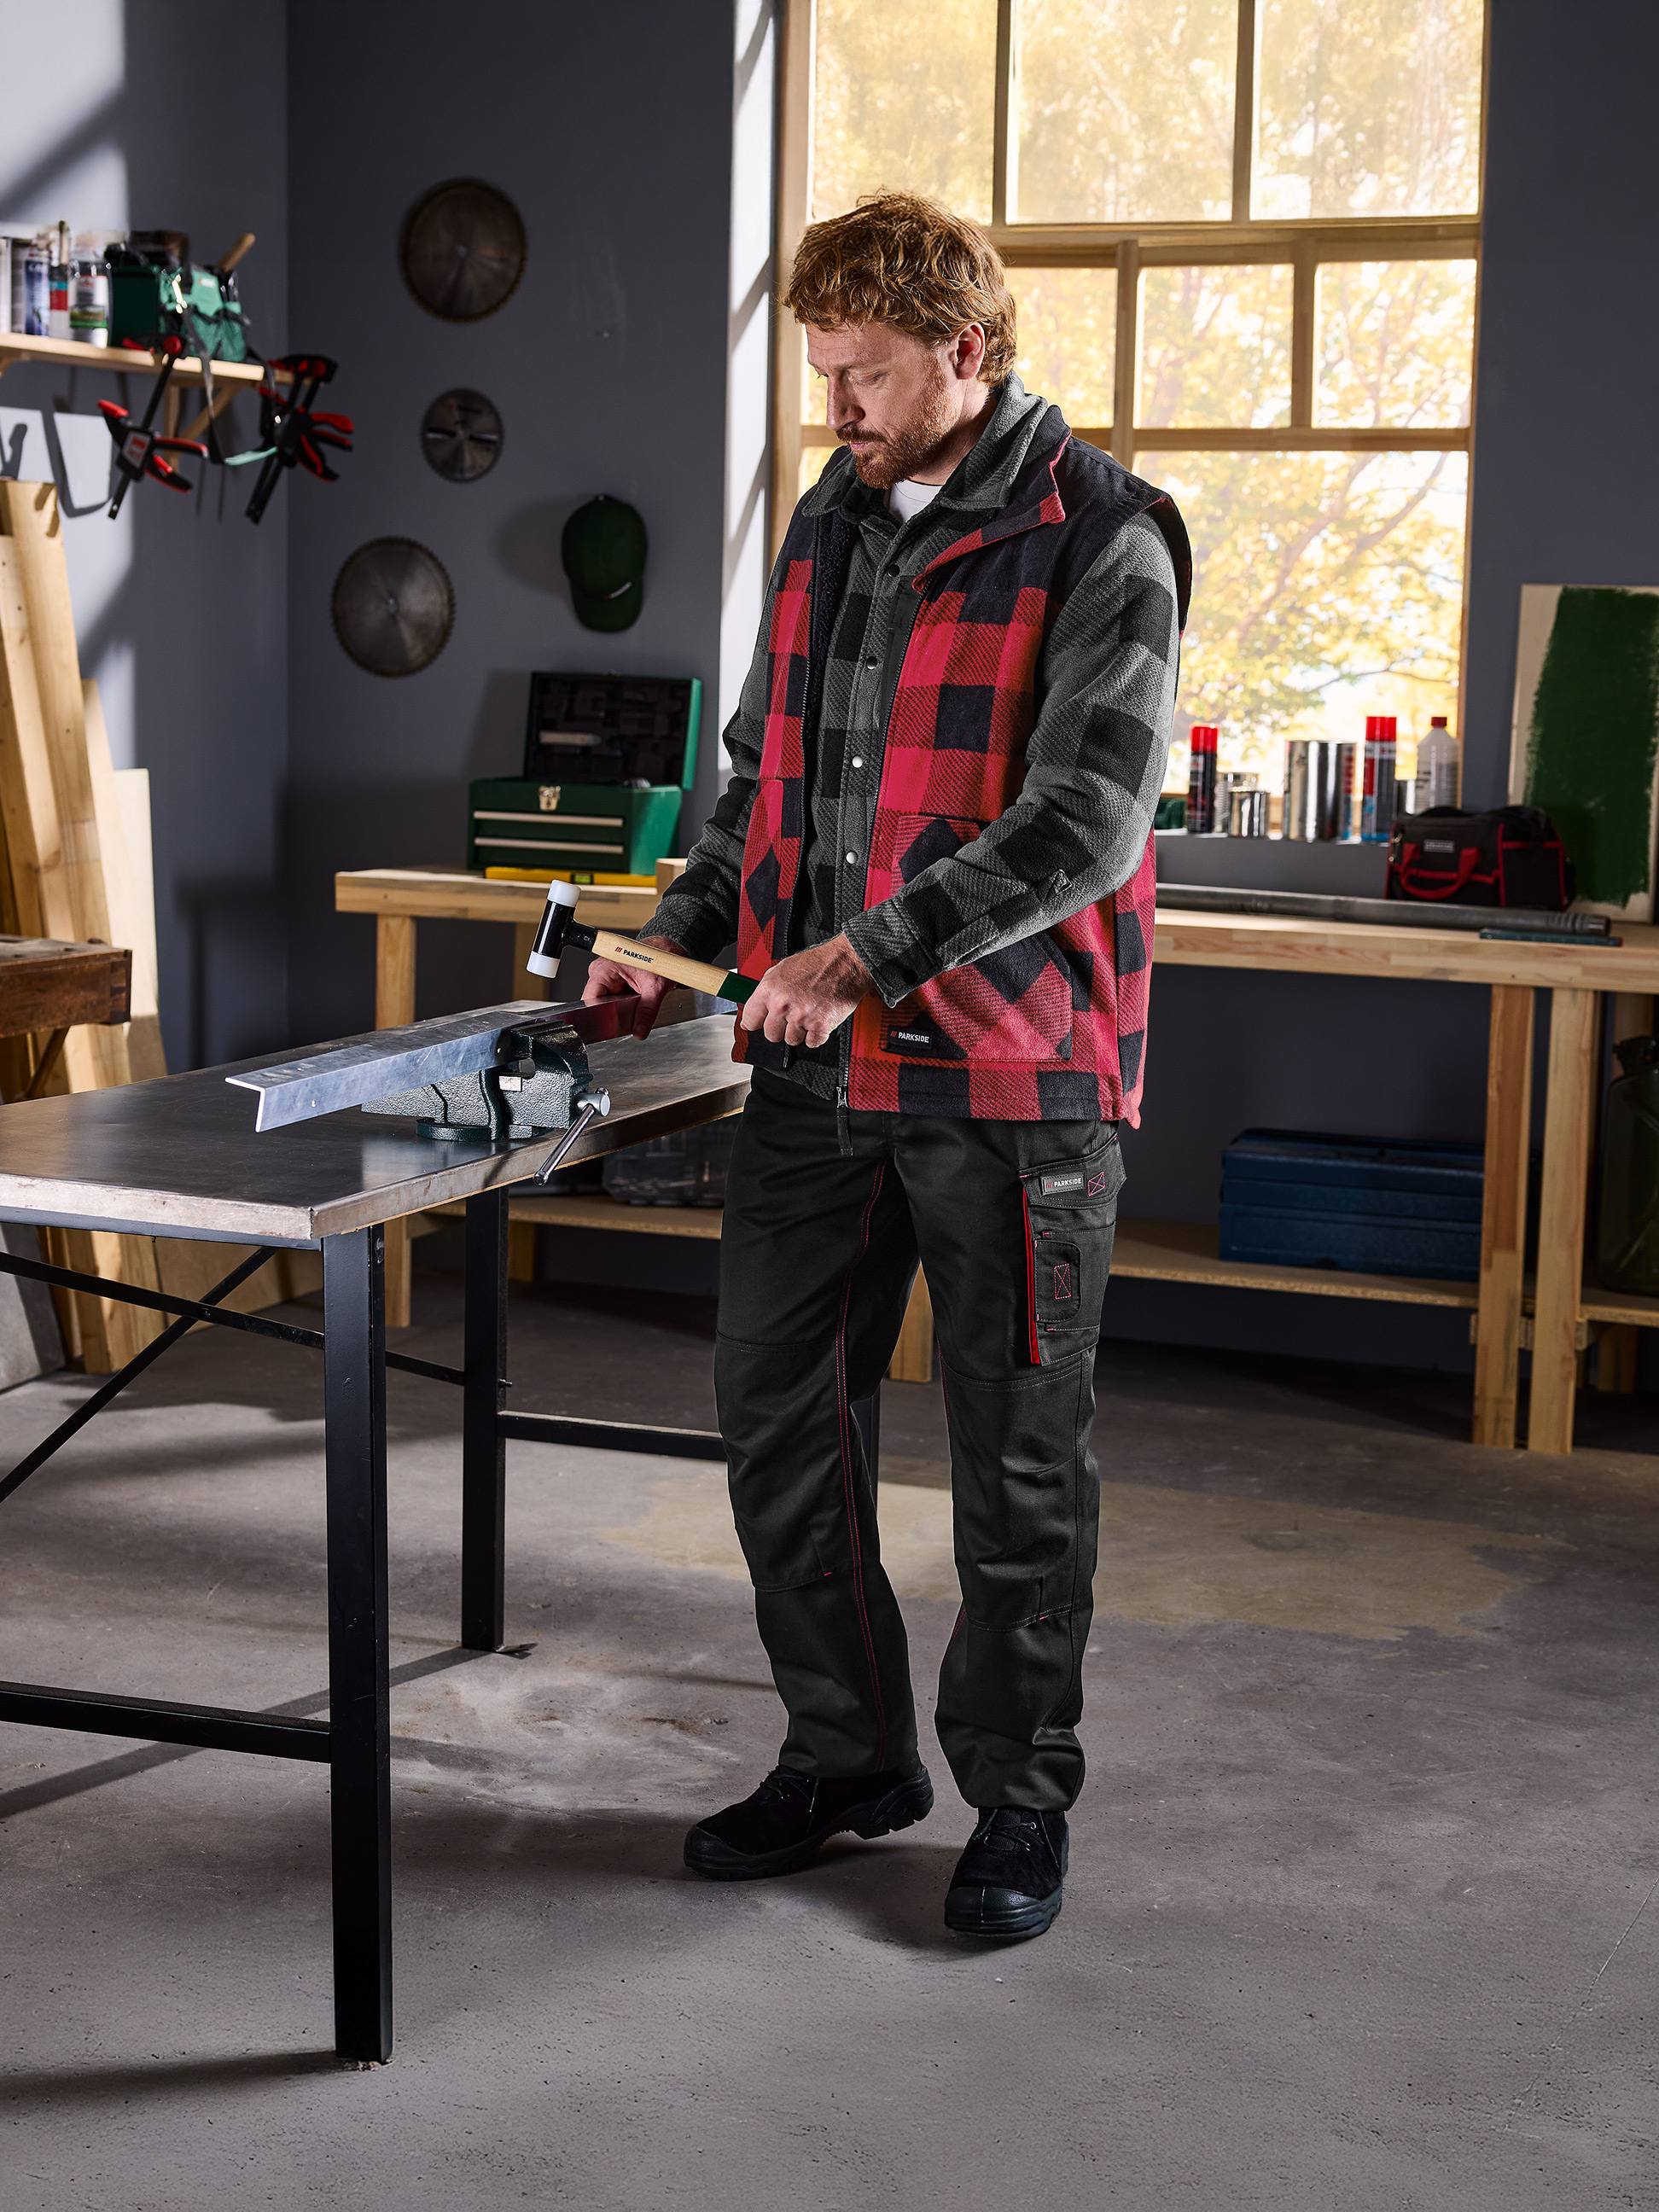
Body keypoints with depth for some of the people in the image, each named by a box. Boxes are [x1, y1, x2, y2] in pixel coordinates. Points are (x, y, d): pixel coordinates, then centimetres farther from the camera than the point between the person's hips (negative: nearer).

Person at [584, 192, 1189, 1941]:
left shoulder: (1097, 543, -10)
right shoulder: (830, 523, 12)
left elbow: (1082, 822, -18)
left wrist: (868, 953, -23)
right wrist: (680, 933, 6)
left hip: (1011, 1074, -6)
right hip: (816, 1069, 7)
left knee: (1018, 1454, 5)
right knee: (775, 1418, 10)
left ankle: (1020, 1796, 20)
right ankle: (848, 1755, 27)